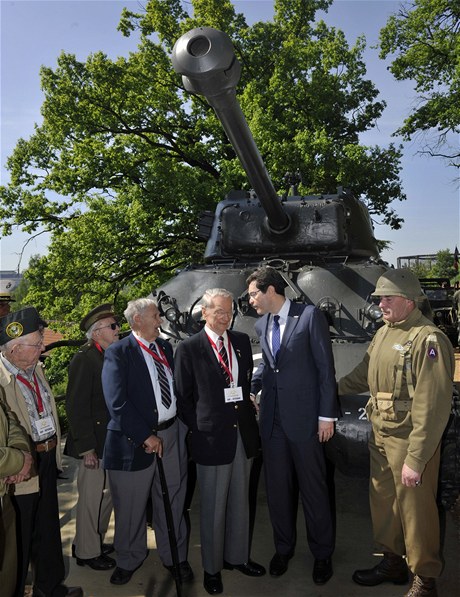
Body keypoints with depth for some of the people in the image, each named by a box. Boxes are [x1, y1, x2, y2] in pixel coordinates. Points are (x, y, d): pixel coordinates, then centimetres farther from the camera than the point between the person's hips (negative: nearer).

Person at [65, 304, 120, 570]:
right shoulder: (84, 360, -17)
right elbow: (77, 407, -20)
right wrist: (86, 448, -20)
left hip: (113, 442, 8)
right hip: (96, 443, -8)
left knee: (106, 495, 19)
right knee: (92, 497, 6)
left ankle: (96, 541, 38)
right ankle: (87, 551, 24)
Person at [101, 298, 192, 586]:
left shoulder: (166, 347, 9)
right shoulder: (118, 353, -9)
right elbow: (117, 402, -16)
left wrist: (185, 424, 2)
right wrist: (146, 436, -17)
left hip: (173, 433, 5)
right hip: (135, 439, -4)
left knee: (172, 501, 16)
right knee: (131, 507, 13)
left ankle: (174, 556, 36)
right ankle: (129, 559, 37)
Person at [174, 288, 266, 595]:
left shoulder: (243, 341, 5)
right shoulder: (188, 349, -10)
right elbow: (183, 397, -4)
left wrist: (249, 411, 6)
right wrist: (199, 430, -5)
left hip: (244, 433, 5)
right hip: (212, 437, -4)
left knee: (240, 502, 19)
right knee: (213, 507, 10)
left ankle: (237, 556, 39)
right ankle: (212, 567, 30)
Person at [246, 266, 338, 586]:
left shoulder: (310, 316, -10)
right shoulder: (262, 325, 9)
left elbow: (326, 368, -10)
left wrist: (327, 415, -10)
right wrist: (252, 387, 0)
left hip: (305, 417, -5)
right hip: (273, 418, 6)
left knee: (314, 488, 9)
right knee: (277, 488, 16)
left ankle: (322, 554, 30)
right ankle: (283, 548, 36)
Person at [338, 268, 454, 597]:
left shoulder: (428, 339, -19)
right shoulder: (384, 333, 7)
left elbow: (432, 407, -22)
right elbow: (363, 374, 20)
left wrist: (416, 459, -21)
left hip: (409, 441, -8)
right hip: (381, 434, 8)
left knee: (415, 509, 7)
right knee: (382, 500, 20)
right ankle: (393, 561, 42)